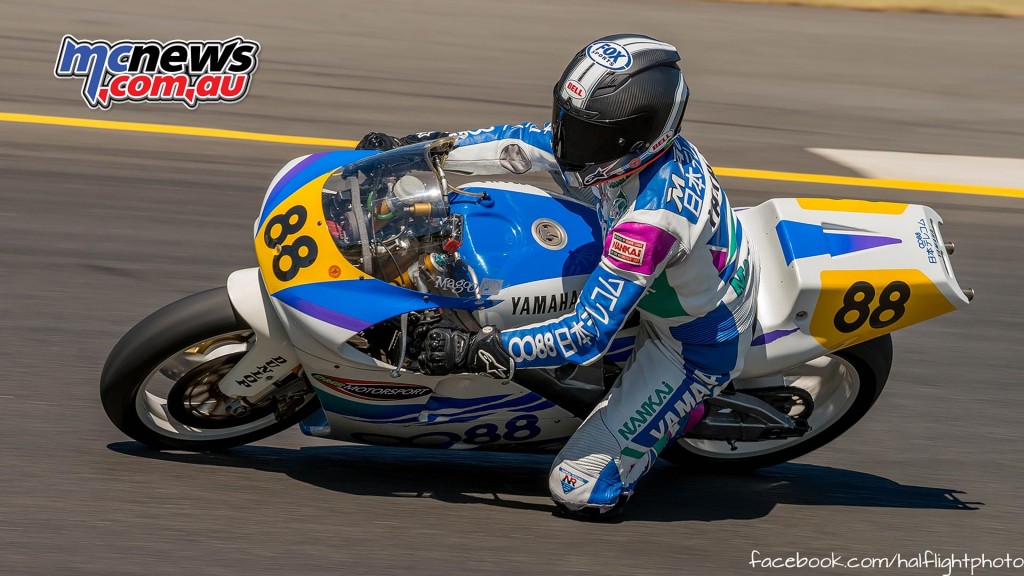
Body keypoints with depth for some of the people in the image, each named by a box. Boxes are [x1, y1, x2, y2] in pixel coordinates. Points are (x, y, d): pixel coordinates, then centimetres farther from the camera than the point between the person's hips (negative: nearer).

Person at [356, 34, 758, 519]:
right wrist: (410, 146, 0)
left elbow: (589, 335, -36)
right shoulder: (631, 135, -16)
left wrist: (475, 351, -35)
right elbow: (520, 144, -1)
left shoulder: (651, 218, -40)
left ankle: (682, 414, 9)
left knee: (578, 492, -11)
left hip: (695, 347, -8)